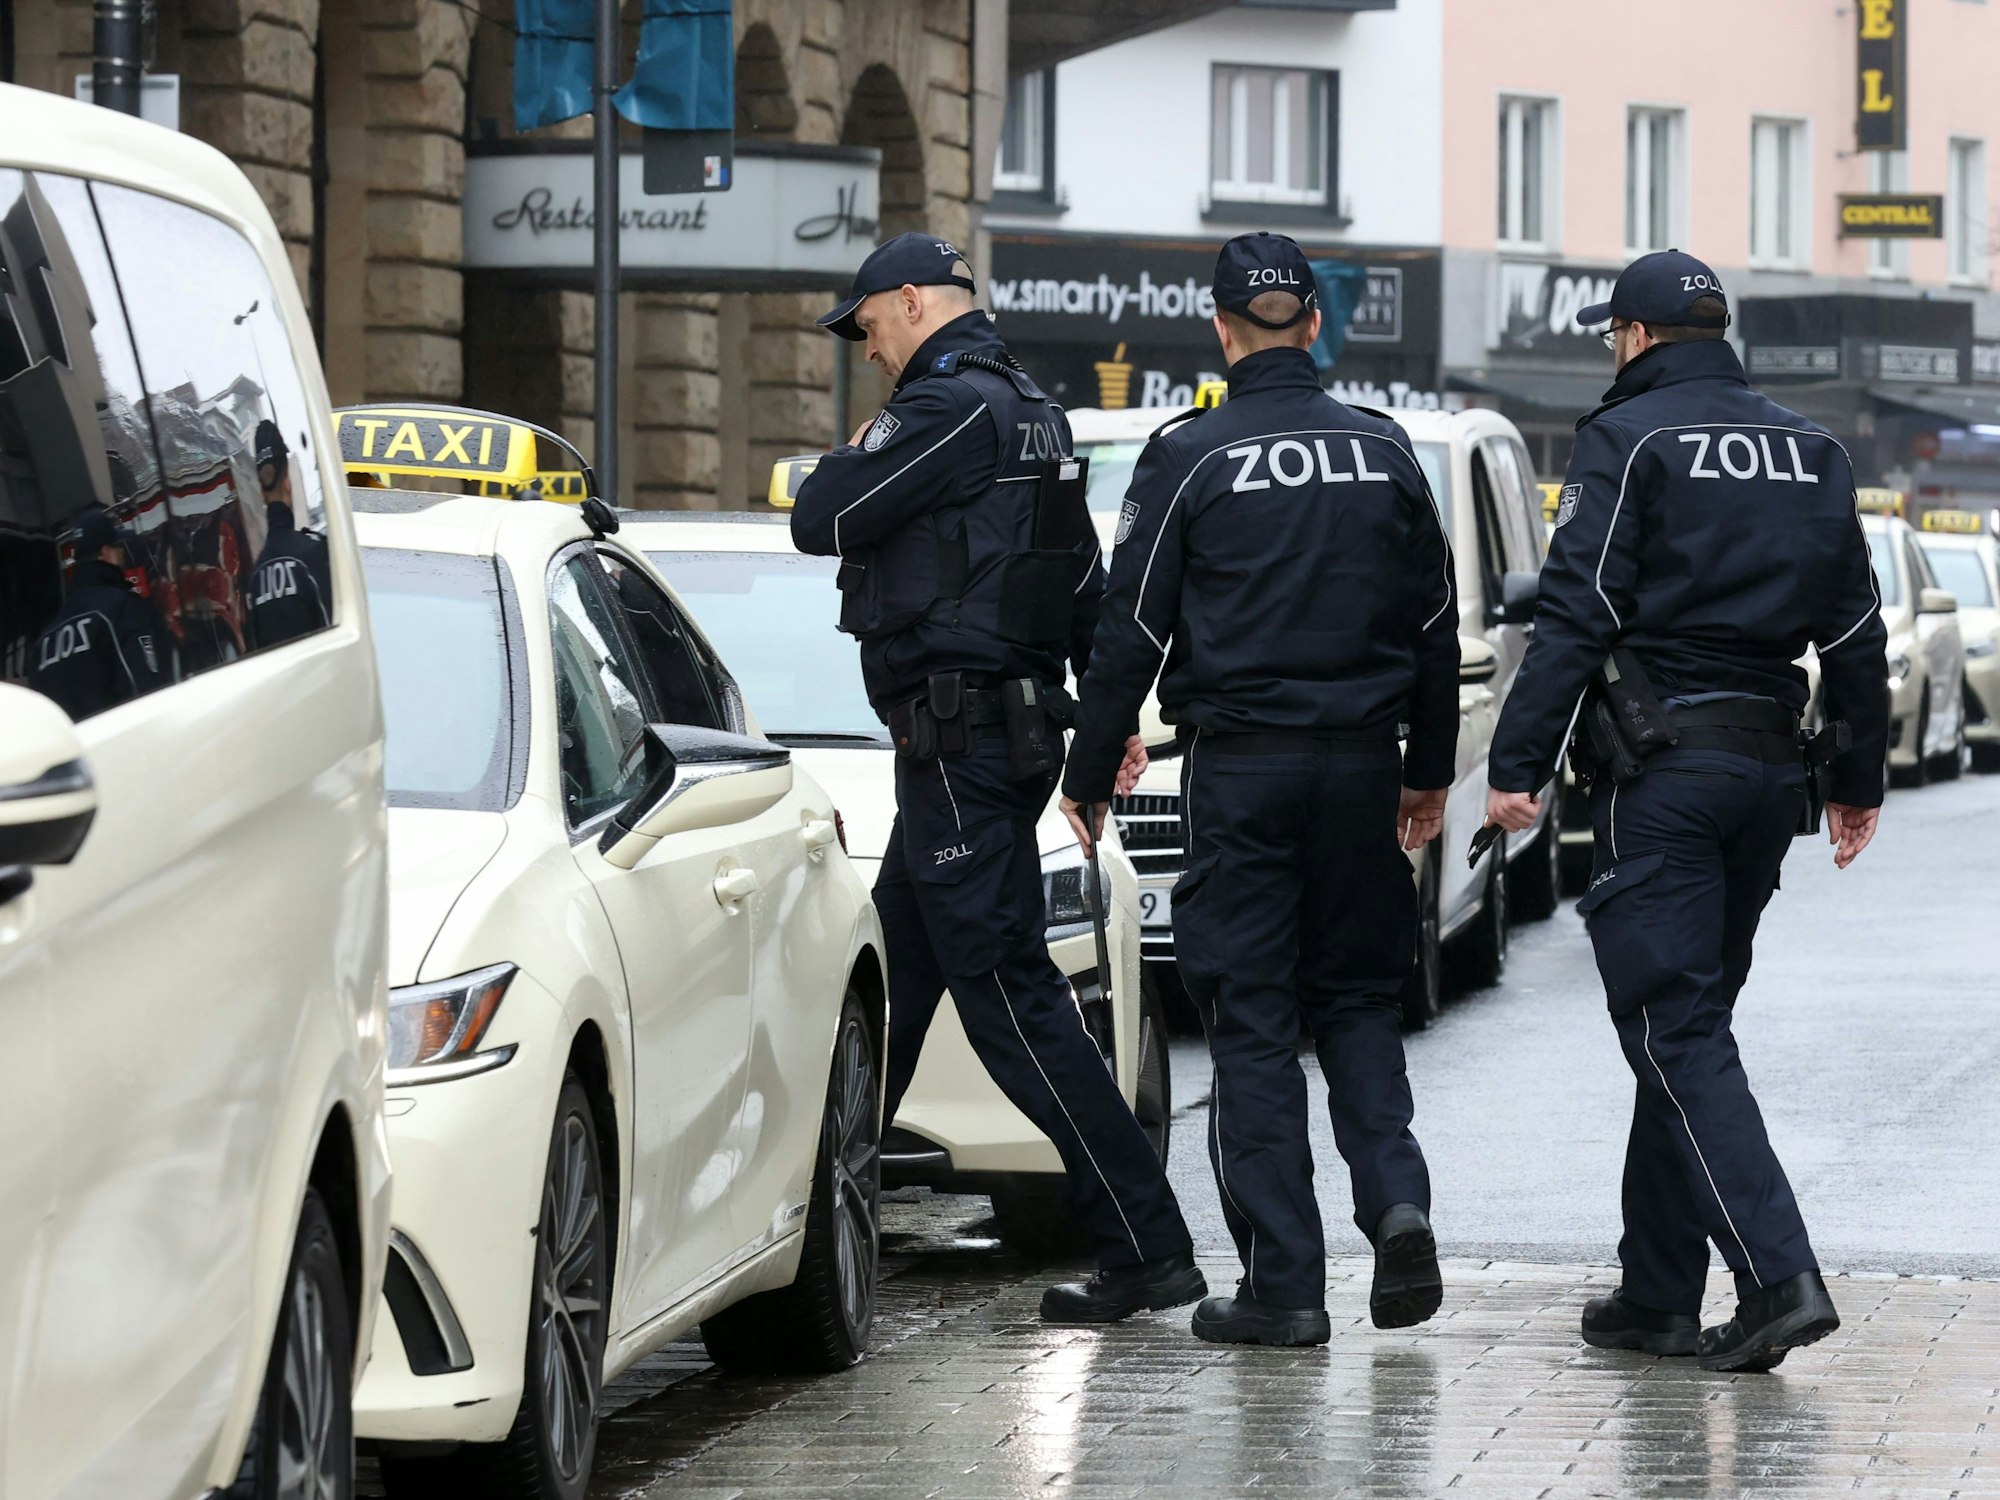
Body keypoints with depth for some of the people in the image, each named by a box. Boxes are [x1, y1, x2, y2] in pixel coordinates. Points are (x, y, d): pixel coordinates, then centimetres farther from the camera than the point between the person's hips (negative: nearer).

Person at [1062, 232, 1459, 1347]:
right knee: (1359, 999, 15)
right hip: (1361, 757, 3)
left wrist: (1091, 775, 6)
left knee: (1254, 1018, 1)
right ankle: (1397, 1200, -7)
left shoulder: (1191, 459, -5)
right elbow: (1436, 626, 11)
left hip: (1240, 770, -3)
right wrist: (1430, 771, 21)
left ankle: (1285, 1281, -2)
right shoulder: (1384, 451, 6)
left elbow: (1131, 631, -3)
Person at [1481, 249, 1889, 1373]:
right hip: (1769, 764, 7)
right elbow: (1857, 632, 15)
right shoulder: (1813, 453, 13)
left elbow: (1576, 617, -12)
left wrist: (1519, 764, -11)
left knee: (1678, 1032, -7)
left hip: (1663, 773, -6)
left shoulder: (1630, 440, -6)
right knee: (1688, 1023, 15)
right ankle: (1658, 1296, 17)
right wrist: (1859, 782, 21)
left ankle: (1780, 1274, -20)